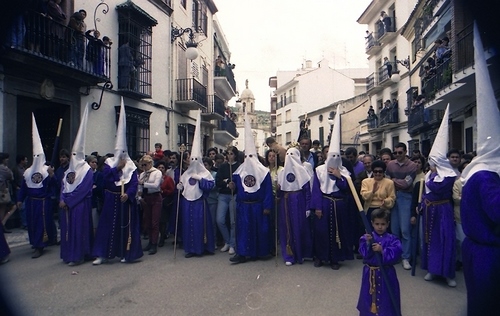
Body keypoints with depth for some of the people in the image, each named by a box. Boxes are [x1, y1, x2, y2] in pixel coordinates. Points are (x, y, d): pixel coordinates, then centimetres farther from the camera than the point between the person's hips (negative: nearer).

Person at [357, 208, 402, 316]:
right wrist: (367, 243, -31)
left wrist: (382, 250, -26)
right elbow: (364, 254, -15)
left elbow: (395, 254, -17)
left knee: (386, 297, 10)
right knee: (369, 296, 12)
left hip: (386, 273, 0)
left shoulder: (392, 239, -5)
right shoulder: (366, 237, -6)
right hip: (370, 273, 1)